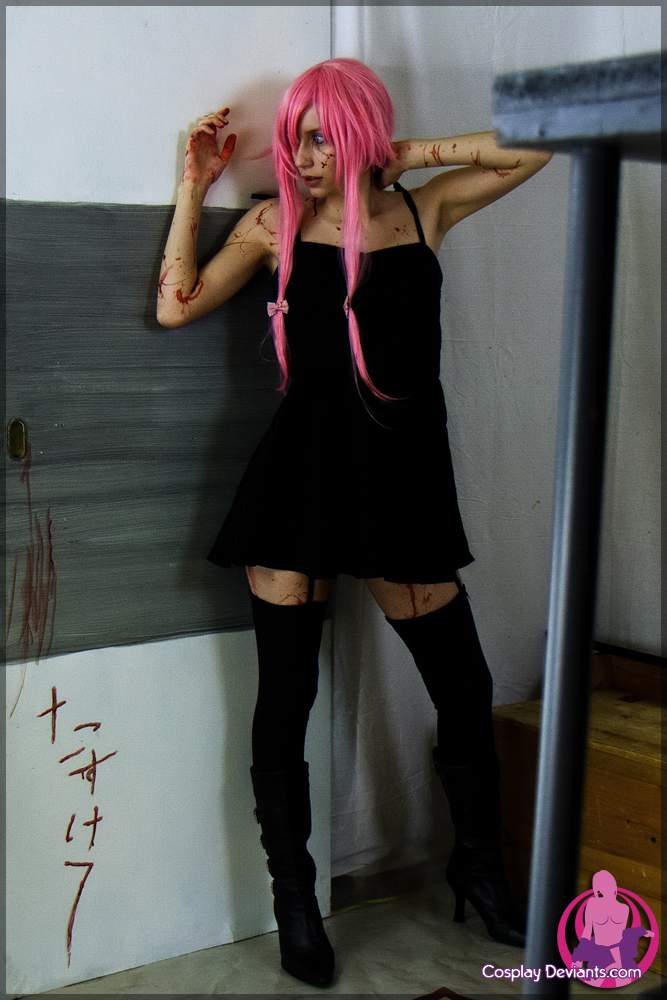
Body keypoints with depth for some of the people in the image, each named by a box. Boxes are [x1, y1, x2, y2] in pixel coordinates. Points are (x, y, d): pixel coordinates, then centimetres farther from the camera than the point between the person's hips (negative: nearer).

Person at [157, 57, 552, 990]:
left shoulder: (422, 211, 10)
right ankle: (295, 898, 21)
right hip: (299, 474, -1)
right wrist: (194, 187, 2)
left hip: (403, 475, 2)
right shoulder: (275, 222, 6)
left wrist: (411, 156, 4)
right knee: (285, 697, 3)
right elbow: (177, 305, 0)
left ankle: (480, 868, 31)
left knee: (464, 689, 8)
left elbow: (532, 148, 8)